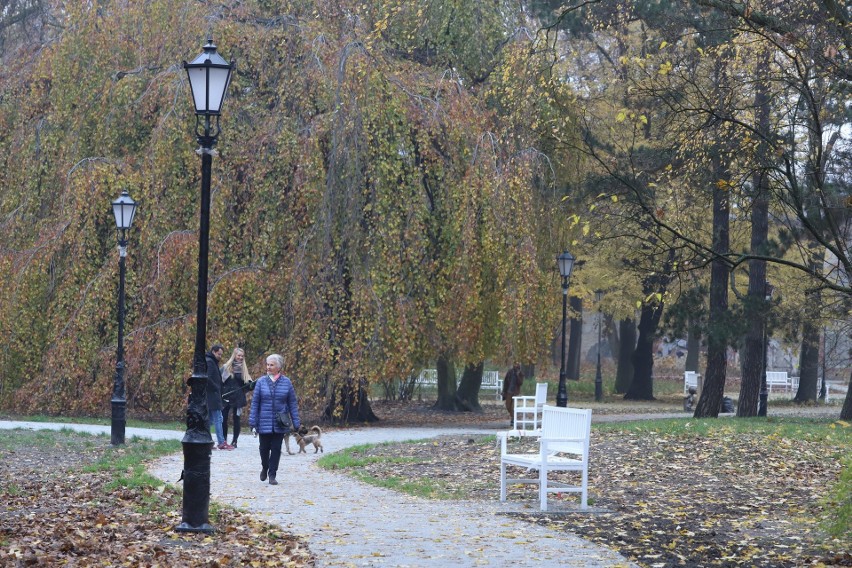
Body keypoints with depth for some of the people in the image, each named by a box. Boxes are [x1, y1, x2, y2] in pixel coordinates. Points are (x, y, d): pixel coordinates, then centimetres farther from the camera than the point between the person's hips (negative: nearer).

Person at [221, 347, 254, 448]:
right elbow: (220, 381, 2)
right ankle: (224, 440, 9)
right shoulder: (226, 367, 3)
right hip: (225, 397, -1)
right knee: (224, 419, -2)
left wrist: (252, 385, -13)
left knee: (236, 419, 2)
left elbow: (246, 385, 7)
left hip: (238, 398, 1)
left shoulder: (243, 369, 9)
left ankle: (234, 441, 9)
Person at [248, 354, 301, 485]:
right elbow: (255, 402, 1)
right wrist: (253, 422, -4)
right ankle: (264, 468, 35)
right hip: (264, 422, 0)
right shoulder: (261, 382, -1)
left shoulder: (286, 382, 0)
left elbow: (292, 404, 3)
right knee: (264, 447, 8)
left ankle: (272, 475, 11)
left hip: (280, 424, 0)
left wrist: (296, 423, 0)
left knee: (276, 449, 2)